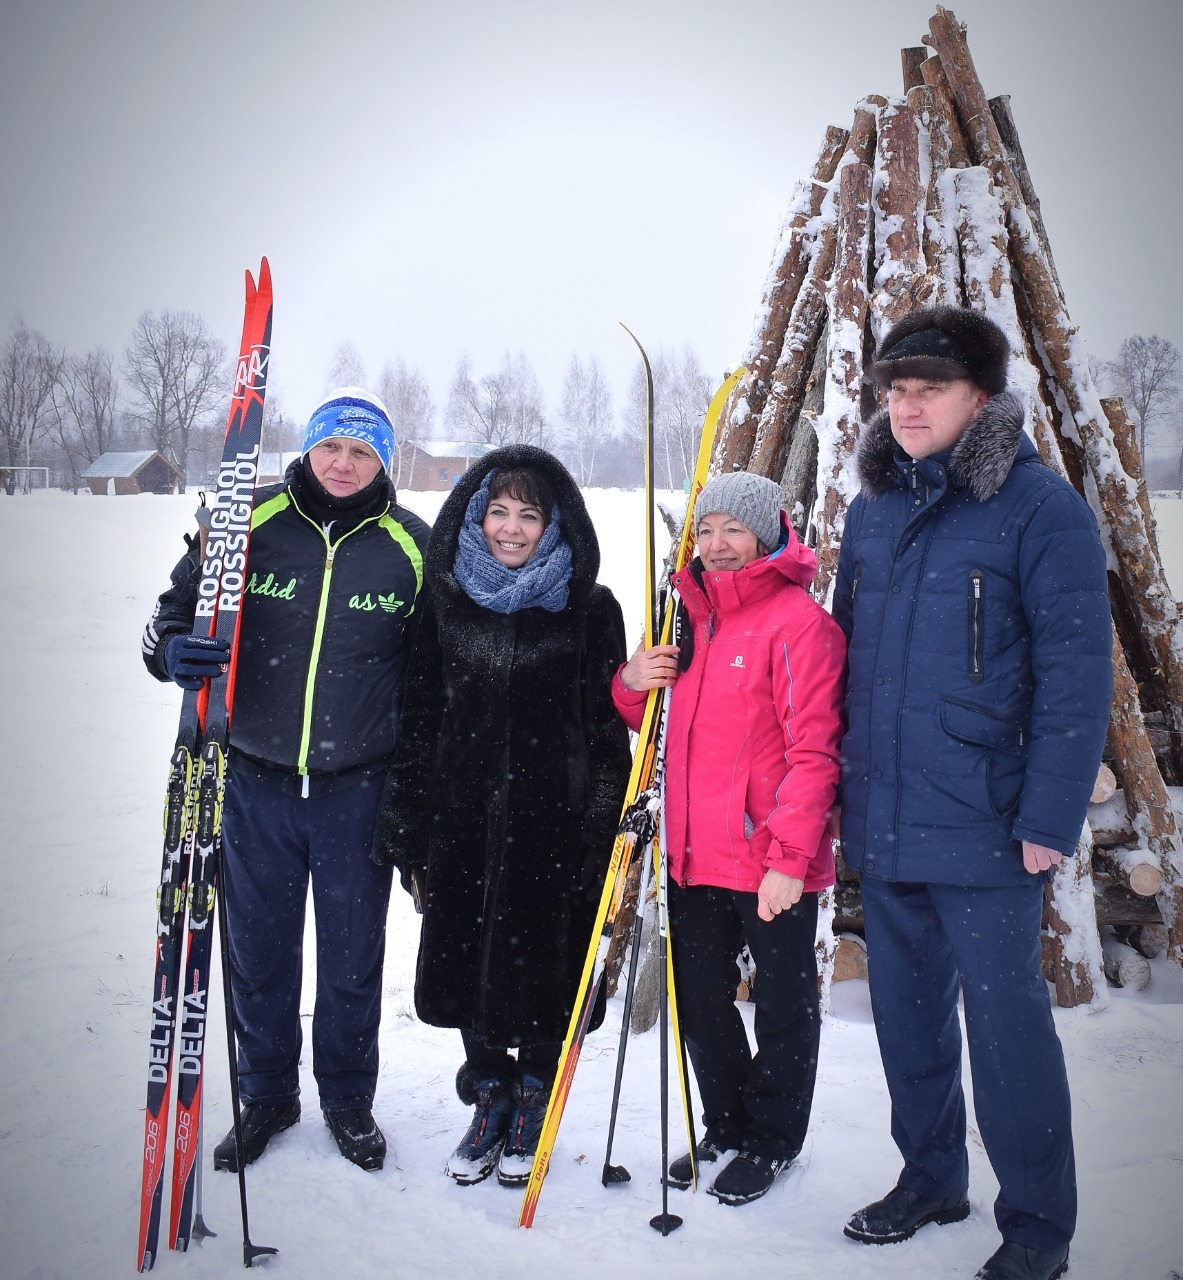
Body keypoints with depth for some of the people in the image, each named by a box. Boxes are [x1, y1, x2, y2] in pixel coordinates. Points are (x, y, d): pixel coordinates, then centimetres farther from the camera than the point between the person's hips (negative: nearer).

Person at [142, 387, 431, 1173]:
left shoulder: (412, 545, -1)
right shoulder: (251, 521, -3)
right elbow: (177, 607, 6)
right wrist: (176, 651, -18)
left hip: (358, 790, 0)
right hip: (256, 783, 1)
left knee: (353, 952, 11)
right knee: (259, 947, 13)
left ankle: (349, 1100, 33)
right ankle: (266, 1095, 35)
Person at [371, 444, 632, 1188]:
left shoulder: (588, 610, -2)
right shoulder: (446, 601, 5)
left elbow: (609, 727, -2)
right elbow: (417, 719, 6)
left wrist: (603, 833, -8)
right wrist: (408, 834, 3)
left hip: (552, 825, -2)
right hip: (461, 824, 3)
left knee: (542, 961, 7)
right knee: (465, 958, 10)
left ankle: (531, 1107, 31)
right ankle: (489, 1097, 34)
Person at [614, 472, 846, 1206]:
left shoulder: (798, 622, -12)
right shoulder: (696, 616, 12)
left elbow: (812, 752, -16)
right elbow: (656, 723, 21)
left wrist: (790, 858, -21)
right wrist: (634, 684, -2)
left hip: (774, 865, -7)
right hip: (697, 855, 7)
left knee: (783, 1005, 11)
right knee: (700, 997, 17)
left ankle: (773, 1140, 28)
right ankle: (727, 1125, 36)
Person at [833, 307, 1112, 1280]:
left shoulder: (1041, 507, -8)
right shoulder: (874, 509, 11)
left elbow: (1076, 672, -11)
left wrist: (1050, 818, -15)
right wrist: (845, 783, 15)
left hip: (983, 826, -6)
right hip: (882, 824, 6)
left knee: (1005, 1017, 2)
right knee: (907, 1009, 16)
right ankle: (931, 1179, 34)